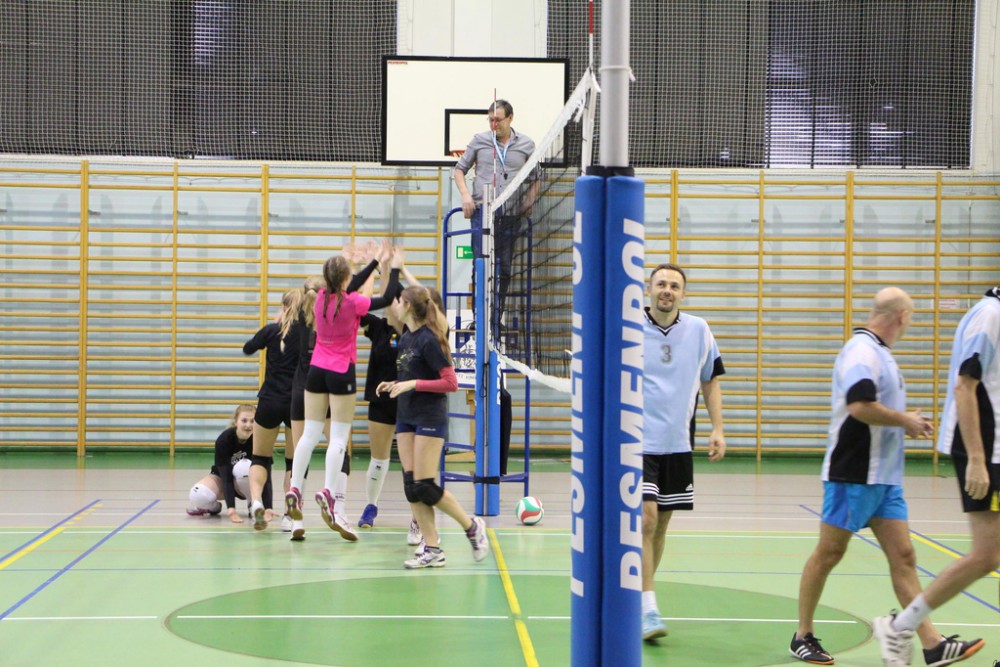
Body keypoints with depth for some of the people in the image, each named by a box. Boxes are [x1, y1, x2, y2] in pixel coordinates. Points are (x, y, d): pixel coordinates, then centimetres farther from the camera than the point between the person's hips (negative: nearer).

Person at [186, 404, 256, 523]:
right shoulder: (224, 439, -27)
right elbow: (226, 476, -33)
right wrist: (231, 509, -45)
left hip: (247, 486, 0)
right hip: (220, 477, 0)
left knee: (244, 468, -37)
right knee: (198, 495, -33)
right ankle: (213, 506, 3)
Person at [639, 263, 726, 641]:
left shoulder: (698, 331, 4)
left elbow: (711, 381, 14)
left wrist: (717, 429, 5)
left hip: (678, 443, 4)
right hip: (638, 441, -4)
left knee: (661, 524, 11)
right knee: (646, 519, -15)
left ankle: (640, 594, 27)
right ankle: (647, 610, -13)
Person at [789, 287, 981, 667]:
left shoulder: (878, 351, 15)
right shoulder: (862, 350, -15)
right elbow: (860, 406, -28)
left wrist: (907, 421, 10)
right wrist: (905, 420, -15)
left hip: (883, 476, 9)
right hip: (853, 475, -9)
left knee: (903, 557, 3)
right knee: (828, 553, 2)